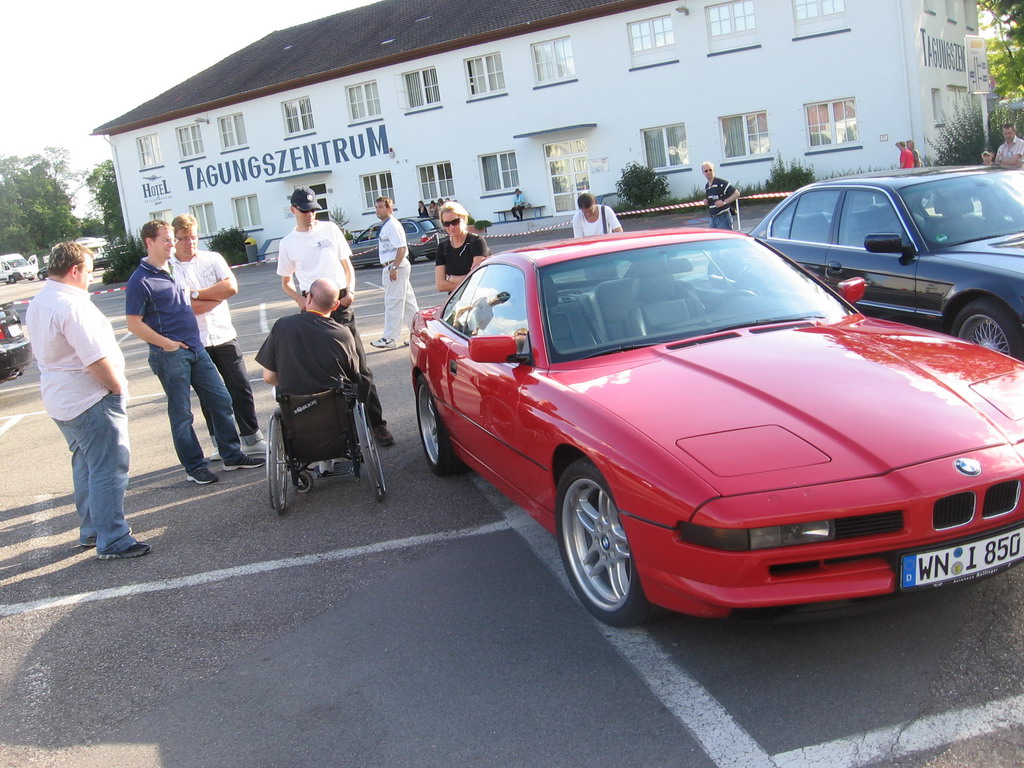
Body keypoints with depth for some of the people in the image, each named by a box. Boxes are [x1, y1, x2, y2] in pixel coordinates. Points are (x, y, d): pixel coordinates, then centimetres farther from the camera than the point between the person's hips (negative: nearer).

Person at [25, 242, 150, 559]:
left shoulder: (37, 304, 10)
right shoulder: (72, 305, -22)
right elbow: (98, 359, -26)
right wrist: (118, 388, -11)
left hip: (59, 399, 10)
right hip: (90, 401, -10)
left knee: (86, 466, 20)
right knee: (109, 470, -3)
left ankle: (90, 531, 30)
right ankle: (112, 541, 1)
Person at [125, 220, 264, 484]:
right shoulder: (140, 281, -11)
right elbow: (133, 323, -14)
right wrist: (167, 343, -15)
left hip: (195, 348, 8)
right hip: (170, 355, -8)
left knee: (221, 400, 9)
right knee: (181, 415, 3)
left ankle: (232, 456, 19)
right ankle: (194, 467, 13)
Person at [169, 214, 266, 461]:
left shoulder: (212, 259, 5)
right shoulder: (168, 269, -3)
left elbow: (231, 286, -10)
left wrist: (195, 294, -10)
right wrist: (216, 295, -8)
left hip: (224, 336, 2)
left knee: (240, 388, 4)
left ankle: (252, 439, 14)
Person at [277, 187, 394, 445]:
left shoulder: (330, 230, 8)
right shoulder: (287, 243, 8)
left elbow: (347, 265, 15)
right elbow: (286, 283, 15)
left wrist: (350, 290, -4)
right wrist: (301, 301, -6)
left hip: (340, 303, 0)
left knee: (359, 367, -3)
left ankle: (377, 424, -1)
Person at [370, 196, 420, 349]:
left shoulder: (392, 225, -14)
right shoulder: (385, 226, 17)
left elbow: (401, 248, -21)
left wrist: (394, 268, -23)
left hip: (396, 266, -10)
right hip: (391, 267, 10)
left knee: (393, 303, -6)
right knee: (407, 301, 14)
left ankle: (389, 338, -2)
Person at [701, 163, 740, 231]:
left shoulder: (721, 183, -11)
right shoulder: (706, 186, 13)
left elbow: (736, 194, -12)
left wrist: (724, 202, -18)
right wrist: (706, 202, 6)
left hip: (723, 218, -8)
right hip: (712, 219, 8)